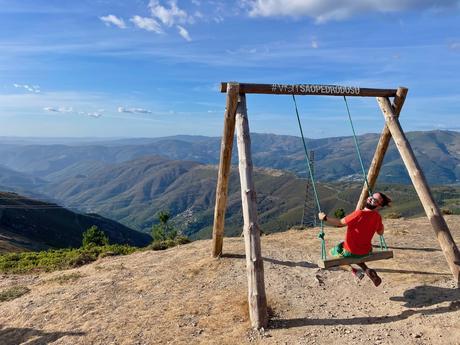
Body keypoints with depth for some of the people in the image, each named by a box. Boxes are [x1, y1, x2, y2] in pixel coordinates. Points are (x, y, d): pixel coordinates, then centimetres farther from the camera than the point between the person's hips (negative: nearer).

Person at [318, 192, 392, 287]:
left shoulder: (359, 214, -28)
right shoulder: (377, 217, -7)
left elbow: (340, 223, -22)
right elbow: (380, 232, 12)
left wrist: (325, 218, -12)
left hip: (351, 252, -6)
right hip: (366, 251, 6)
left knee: (333, 252, 22)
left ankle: (354, 271, 3)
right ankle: (366, 270, 13)